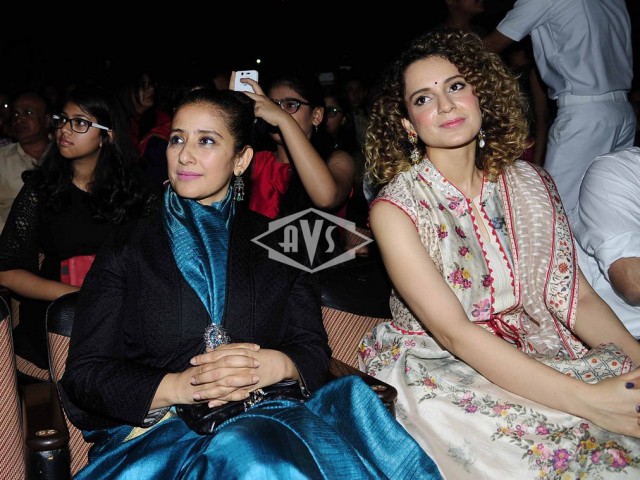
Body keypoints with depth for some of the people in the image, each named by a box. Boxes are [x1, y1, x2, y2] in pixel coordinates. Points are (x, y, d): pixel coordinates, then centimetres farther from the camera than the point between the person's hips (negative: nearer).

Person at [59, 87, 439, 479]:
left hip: (265, 418, 3)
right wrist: (178, 386, -15)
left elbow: (313, 352, 10)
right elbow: (85, 373, 3)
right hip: (159, 429, -2)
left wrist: (274, 365, -15)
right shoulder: (126, 250, 11)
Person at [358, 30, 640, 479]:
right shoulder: (396, 209, -11)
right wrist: (586, 399, -27)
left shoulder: (530, 182, 4)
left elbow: (576, 296, 3)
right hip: (440, 370, -4)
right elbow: (454, 333, -19)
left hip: (542, 355, 5)